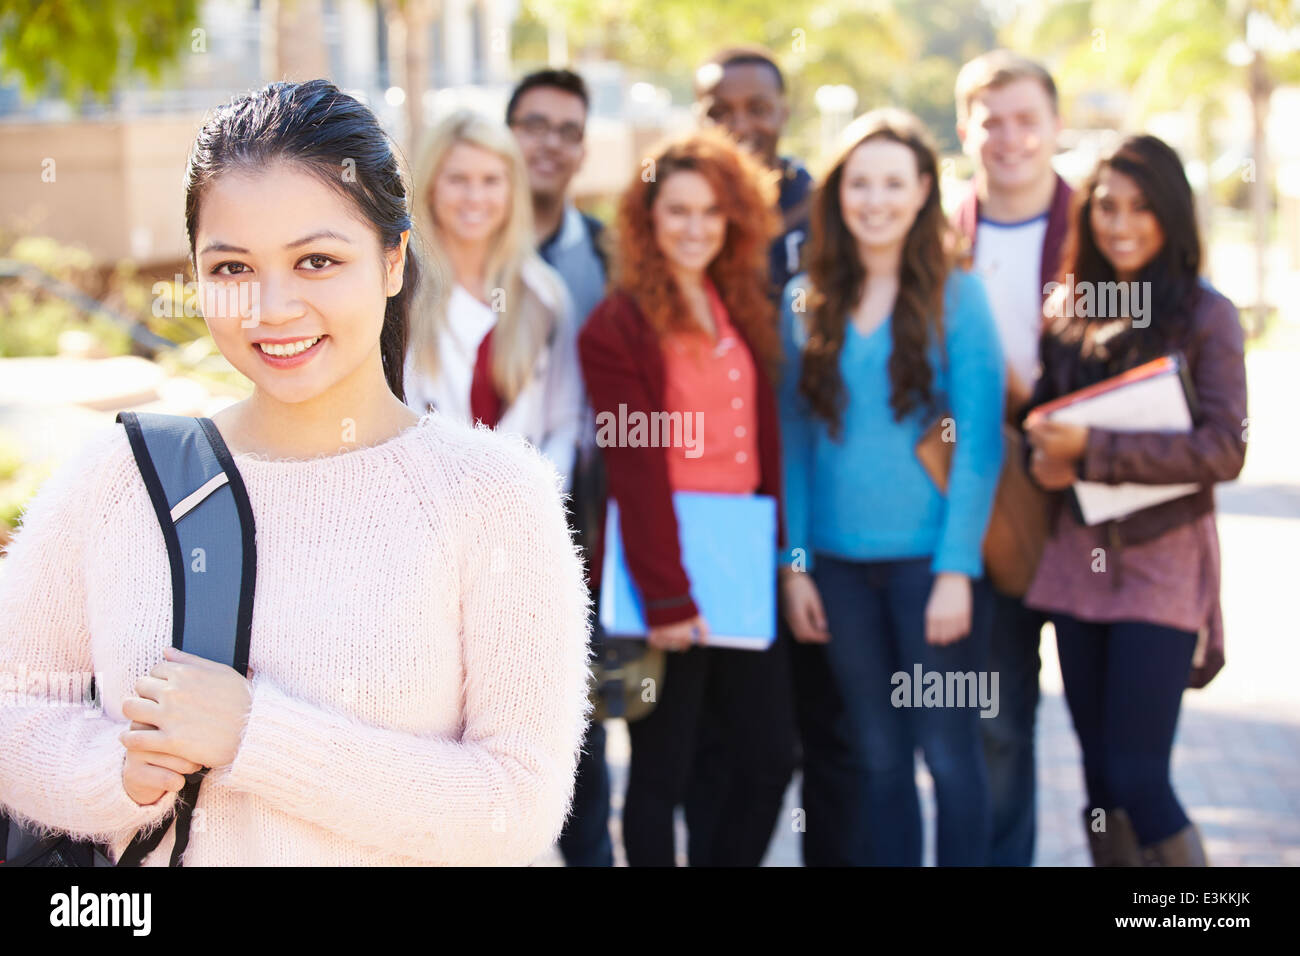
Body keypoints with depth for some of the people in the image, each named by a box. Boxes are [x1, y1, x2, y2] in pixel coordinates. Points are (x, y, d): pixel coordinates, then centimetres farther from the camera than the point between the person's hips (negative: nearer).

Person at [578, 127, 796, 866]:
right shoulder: (620, 326, -8)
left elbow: (766, 444, 13)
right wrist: (665, 600, -15)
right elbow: (635, 472, -12)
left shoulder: (744, 313, 13)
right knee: (663, 772, 3)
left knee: (772, 756, 8)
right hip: (666, 566, -6)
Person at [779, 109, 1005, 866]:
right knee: (878, 758, 10)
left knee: (949, 753, 2)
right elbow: (793, 439, 9)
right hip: (839, 563, 3)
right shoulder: (805, 303, 7)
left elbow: (980, 442, -7)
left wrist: (957, 569, -13)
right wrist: (795, 563, 3)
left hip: (931, 560, -3)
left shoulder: (957, 297, -3)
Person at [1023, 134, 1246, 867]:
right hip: (1080, 553, 5)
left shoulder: (1204, 314, -5)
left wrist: (1093, 453, -17)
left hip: (1162, 558, -5)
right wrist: (1045, 459, -4)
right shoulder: (1068, 310, 8)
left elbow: (1225, 449, -12)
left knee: (1138, 778, -9)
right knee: (1101, 772, 10)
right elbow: (1043, 416, 19)